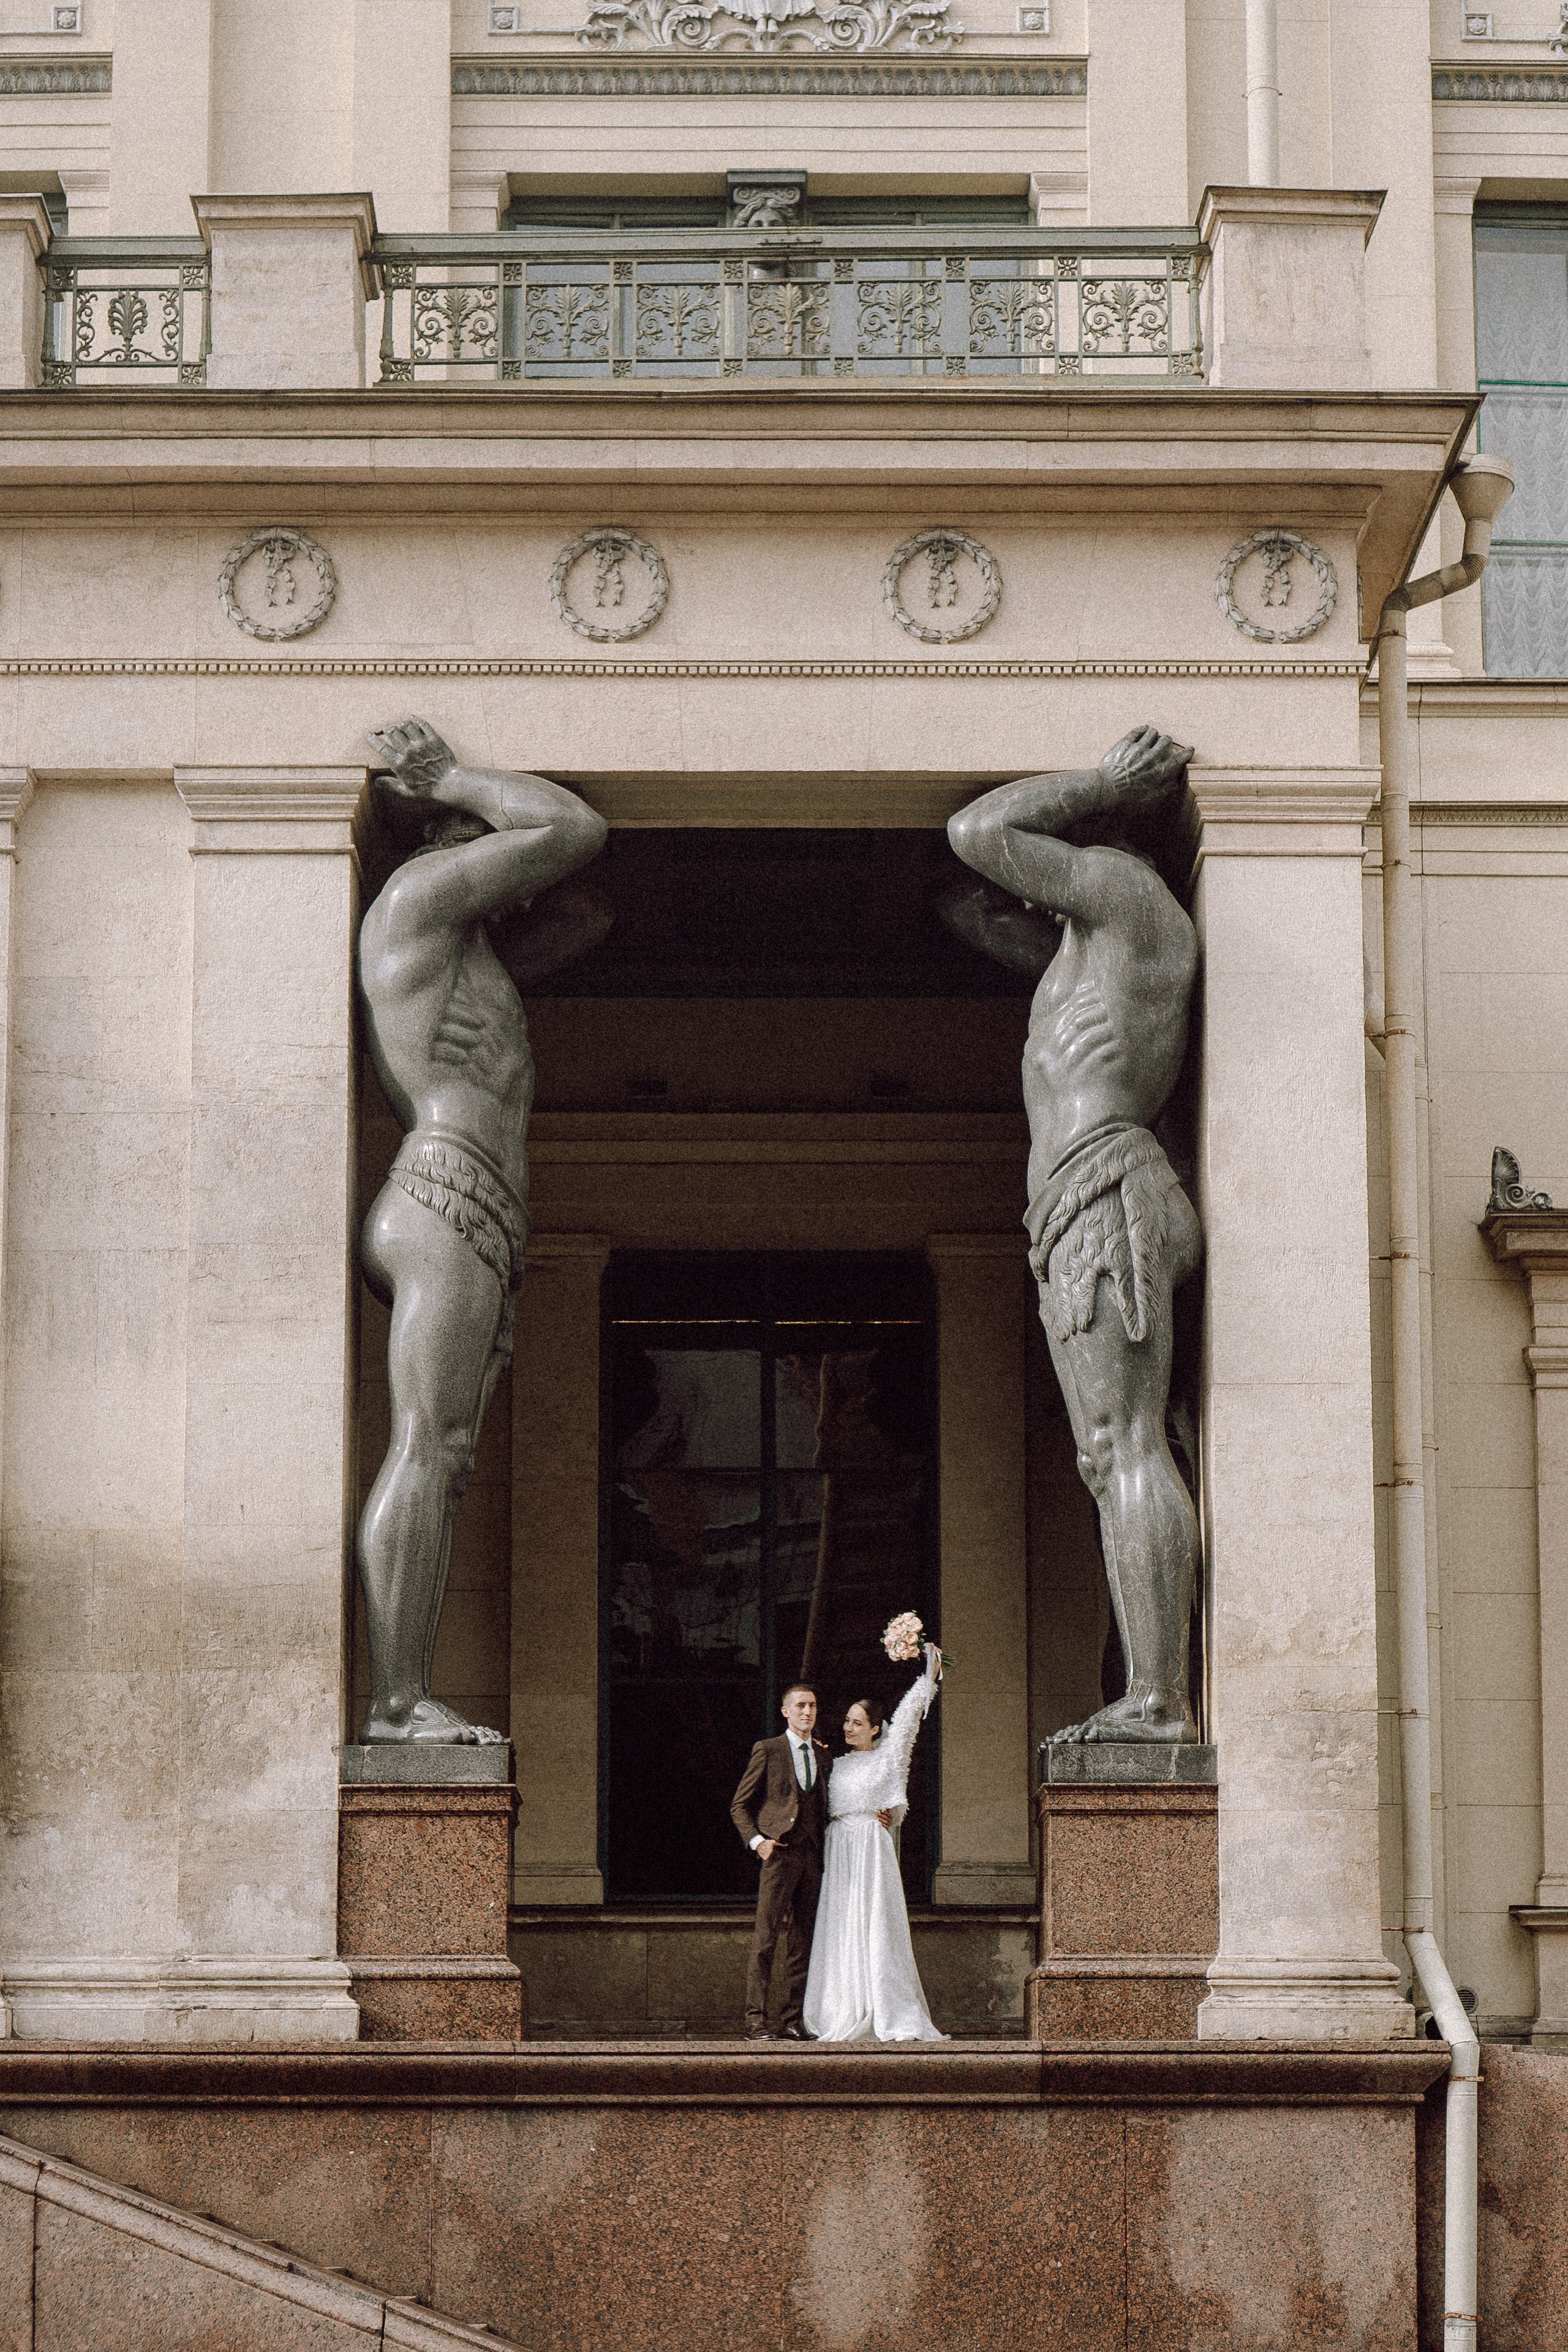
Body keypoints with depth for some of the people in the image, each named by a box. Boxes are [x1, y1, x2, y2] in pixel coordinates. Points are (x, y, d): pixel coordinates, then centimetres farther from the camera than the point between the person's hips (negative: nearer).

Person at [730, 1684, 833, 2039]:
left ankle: (792, 2020, 6)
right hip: (780, 1852, -5)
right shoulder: (768, 1751, 4)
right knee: (766, 1936, -9)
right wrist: (757, 1841, -9)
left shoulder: (824, 1755, 18)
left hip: (813, 1855, 5)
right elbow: (740, 1806, 5)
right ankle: (756, 2019, -9)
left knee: (802, 1940, 4)